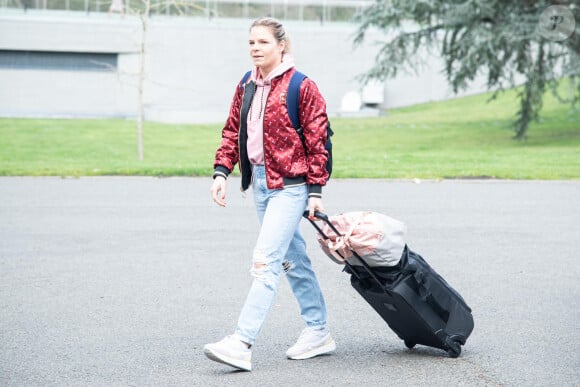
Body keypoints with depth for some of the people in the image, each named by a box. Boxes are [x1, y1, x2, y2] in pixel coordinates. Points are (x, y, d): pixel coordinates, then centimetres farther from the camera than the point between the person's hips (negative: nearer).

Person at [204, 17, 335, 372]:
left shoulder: (302, 87, -9)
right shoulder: (247, 87, 11)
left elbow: (318, 140, -9)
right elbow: (233, 132, 14)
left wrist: (316, 190, -11)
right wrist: (221, 172, 2)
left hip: (290, 185, -8)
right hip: (260, 182, 8)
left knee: (266, 260, -14)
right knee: (293, 259, 15)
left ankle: (242, 343, -18)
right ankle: (319, 333, 27)